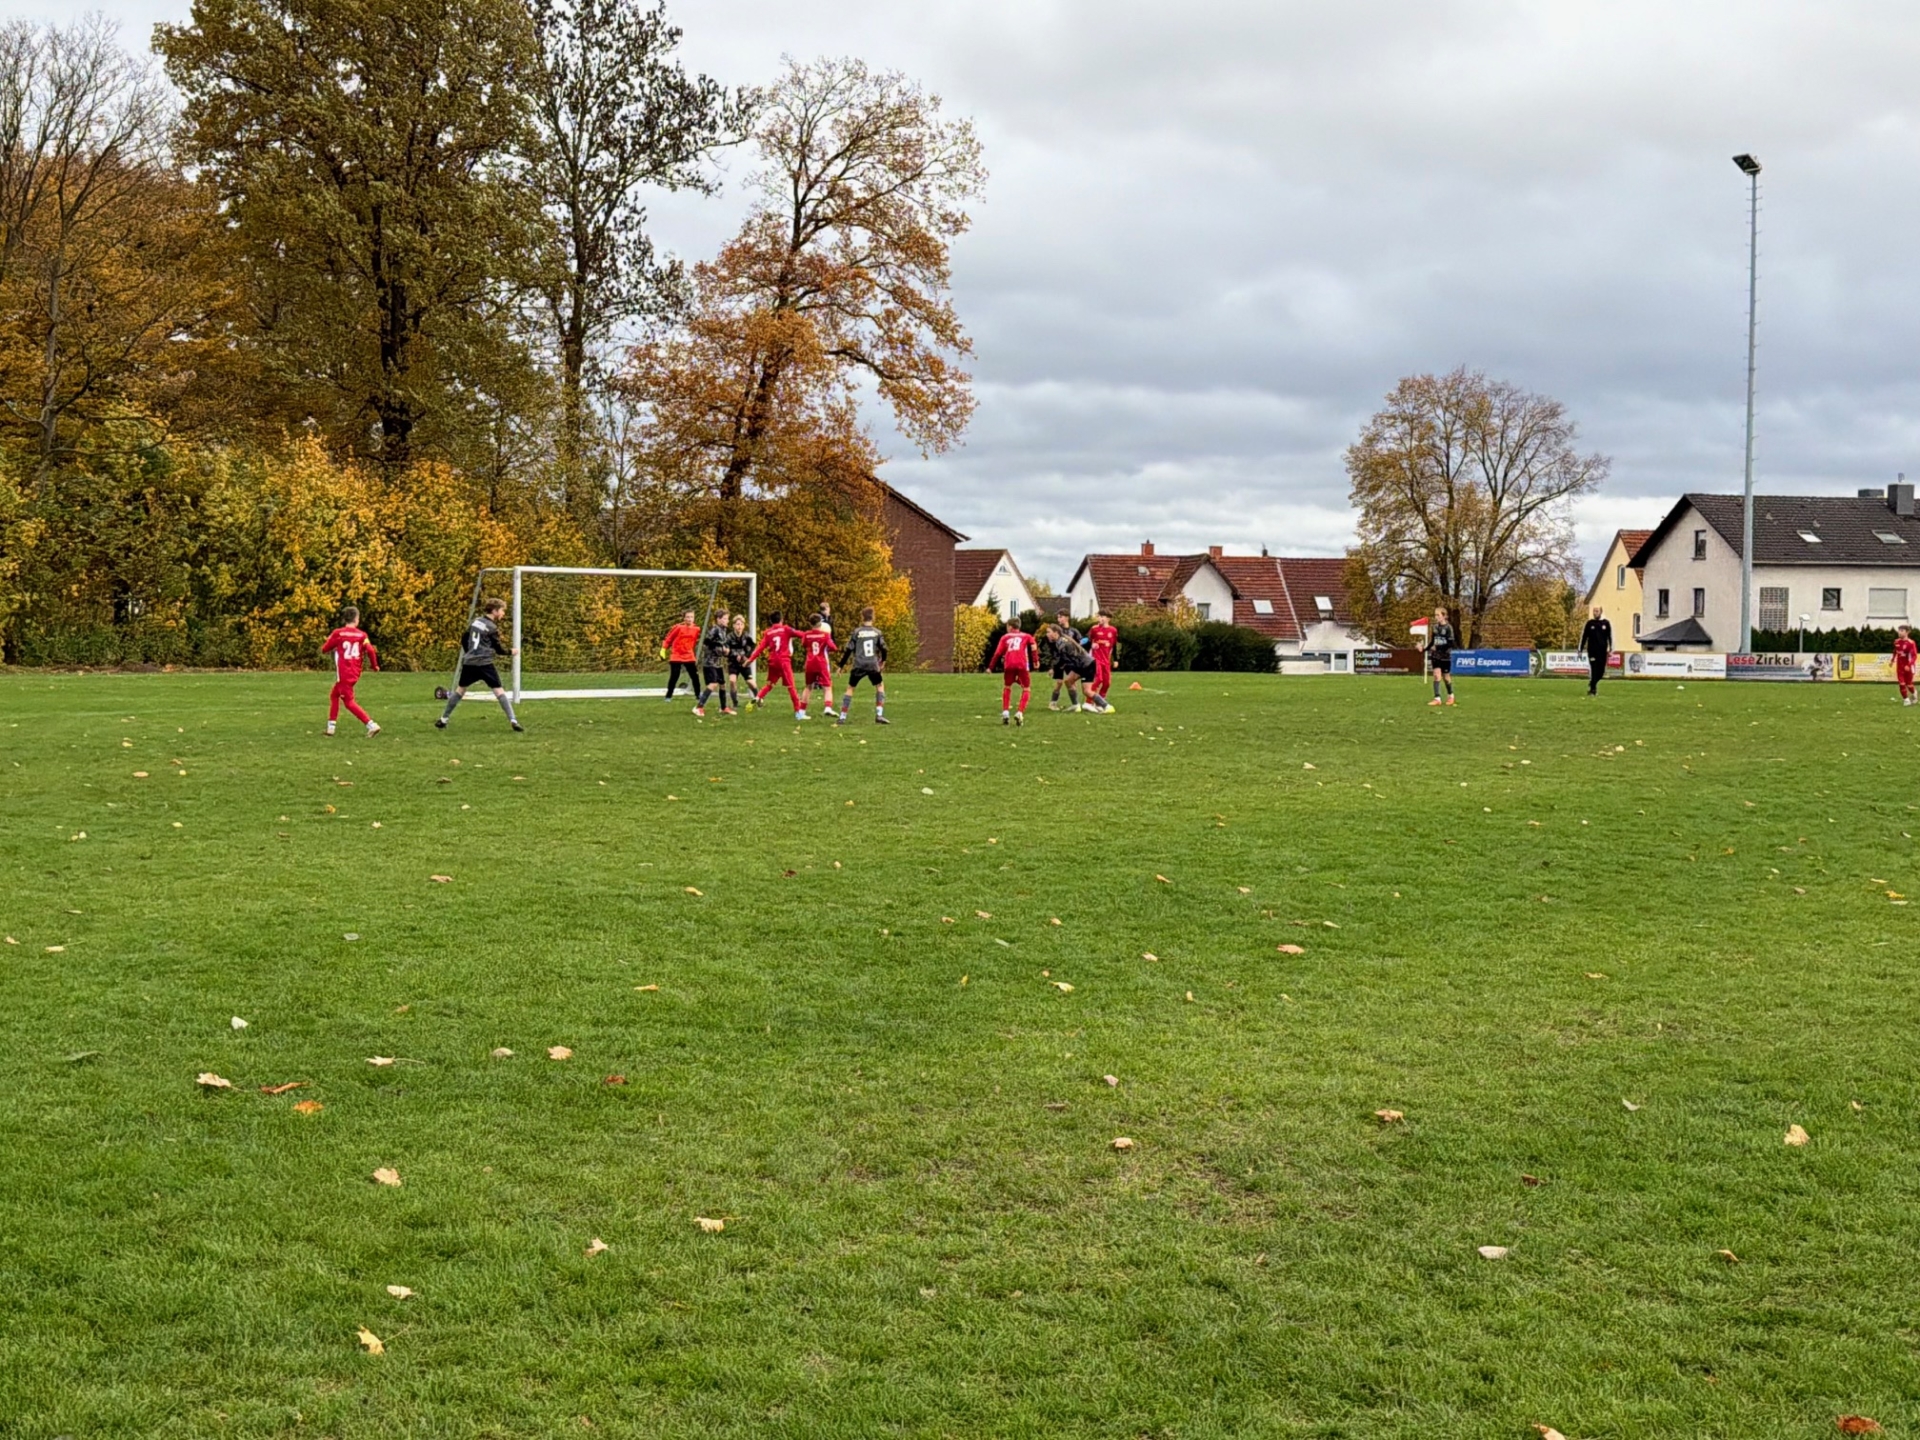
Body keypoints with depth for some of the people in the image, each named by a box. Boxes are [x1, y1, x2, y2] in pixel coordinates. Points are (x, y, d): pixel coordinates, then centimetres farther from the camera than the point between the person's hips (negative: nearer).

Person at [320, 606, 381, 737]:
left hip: (343, 673, -5)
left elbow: (324, 650, 1)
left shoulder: (338, 634, -6)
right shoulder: (362, 635, 0)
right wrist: (375, 665, 4)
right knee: (334, 695, 22)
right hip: (355, 673, 5)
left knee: (349, 703, -2)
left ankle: (371, 725, -14)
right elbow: (370, 650, -11)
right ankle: (330, 727, 23)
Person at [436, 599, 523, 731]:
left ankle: (443, 719, 20)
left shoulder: (475, 621, 11)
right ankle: (513, 720, -16)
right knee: (499, 690, -6)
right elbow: (498, 649, -4)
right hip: (485, 664, -6)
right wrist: (510, 651, 14)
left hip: (469, 662, 6)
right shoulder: (492, 627, -8)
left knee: (460, 690, 18)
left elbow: (464, 640, 18)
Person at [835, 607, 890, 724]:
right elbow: (883, 648, 5)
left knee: (850, 688, 13)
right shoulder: (877, 632, 4)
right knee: (880, 686, 21)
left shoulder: (857, 632, 1)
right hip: (873, 665, 1)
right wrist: (883, 661, 26)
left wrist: (841, 665, 7)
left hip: (858, 665, -1)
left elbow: (848, 650, 0)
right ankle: (879, 715, 7)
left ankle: (842, 717, 5)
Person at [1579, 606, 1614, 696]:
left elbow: (1610, 637, 5)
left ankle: (1593, 683, 26)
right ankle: (1592, 689, -2)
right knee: (1594, 670, -9)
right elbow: (1584, 636, 8)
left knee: (1601, 671, 2)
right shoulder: (1590, 623, 5)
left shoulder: (1606, 623, 5)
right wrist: (1580, 649, 5)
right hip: (1592, 650, -1)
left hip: (1602, 651, 1)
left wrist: (1610, 649, -1)